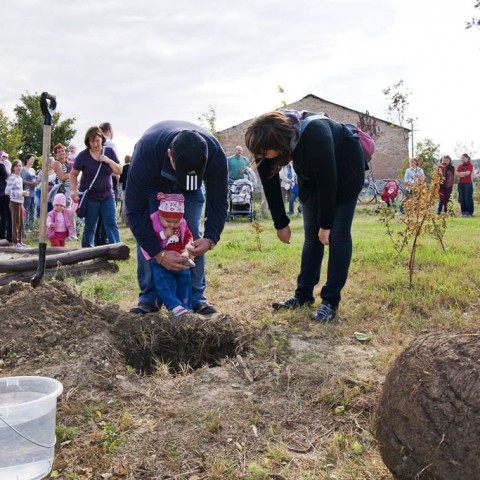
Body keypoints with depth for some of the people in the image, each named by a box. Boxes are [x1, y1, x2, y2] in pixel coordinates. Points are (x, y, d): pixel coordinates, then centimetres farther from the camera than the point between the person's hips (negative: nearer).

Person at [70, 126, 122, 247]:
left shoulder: (109, 152, 1)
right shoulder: (83, 156, -6)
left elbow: (119, 171, 2)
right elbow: (73, 174, 2)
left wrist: (109, 161, -14)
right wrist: (74, 190, -11)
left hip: (107, 196, 2)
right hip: (90, 197, -2)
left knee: (112, 225, -6)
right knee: (89, 227, 4)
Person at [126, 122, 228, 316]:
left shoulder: (216, 156, -38)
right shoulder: (146, 152, -44)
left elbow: (218, 203, -20)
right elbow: (134, 210, -35)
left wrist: (210, 239, -34)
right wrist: (159, 254, -38)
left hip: (190, 191, 1)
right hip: (152, 184, -1)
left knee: (193, 236, -12)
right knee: (146, 234, -15)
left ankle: (196, 297, -2)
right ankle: (149, 297, -5)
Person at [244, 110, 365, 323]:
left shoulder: (315, 135, -42)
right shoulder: (267, 142, -24)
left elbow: (328, 181, -32)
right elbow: (270, 184, -12)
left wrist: (325, 224, -23)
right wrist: (280, 223, -7)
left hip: (344, 171, -5)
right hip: (311, 174, 6)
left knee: (338, 234, -10)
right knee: (311, 234, 4)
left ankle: (331, 301, -6)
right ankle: (304, 294, 12)